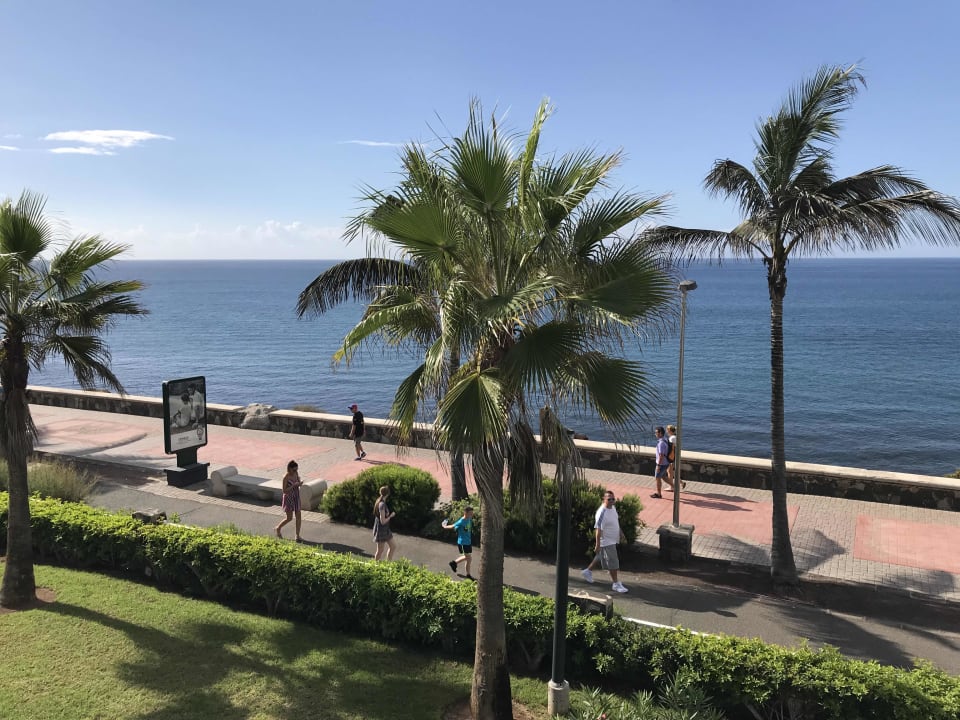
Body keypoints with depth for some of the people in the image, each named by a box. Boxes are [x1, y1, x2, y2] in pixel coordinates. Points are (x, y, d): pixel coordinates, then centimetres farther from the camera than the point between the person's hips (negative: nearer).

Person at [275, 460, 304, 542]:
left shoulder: (296, 474, -3)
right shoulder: (286, 477, -21)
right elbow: (284, 491, -20)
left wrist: (299, 484, -13)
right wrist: (294, 485, -28)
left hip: (296, 497, 6)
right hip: (288, 498, -6)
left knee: (298, 517, 4)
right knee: (289, 518, 4)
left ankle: (298, 536, 12)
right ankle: (278, 528, 32)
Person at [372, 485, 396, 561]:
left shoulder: (379, 502, 3)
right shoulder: (382, 505, -25)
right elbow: (383, 521, -24)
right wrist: (391, 516, -12)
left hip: (385, 529, 9)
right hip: (381, 530, -9)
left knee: (393, 546, 15)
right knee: (380, 551, 5)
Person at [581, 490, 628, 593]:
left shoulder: (613, 508, 2)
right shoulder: (602, 512, -26)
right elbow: (598, 529, -25)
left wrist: (621, 534, 20)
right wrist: (597, 544, -24)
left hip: (613, 540, 9)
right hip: (606, 542, -9)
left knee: (601, 557, 22)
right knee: (613, 562, -1)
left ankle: (588, 571, 39)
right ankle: (616, 584, 11)